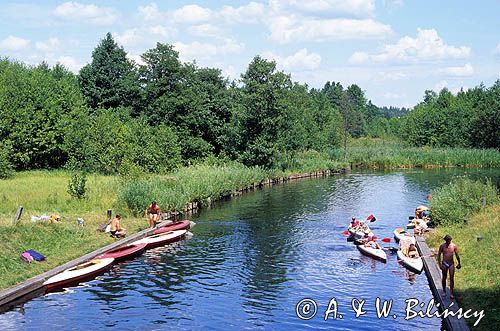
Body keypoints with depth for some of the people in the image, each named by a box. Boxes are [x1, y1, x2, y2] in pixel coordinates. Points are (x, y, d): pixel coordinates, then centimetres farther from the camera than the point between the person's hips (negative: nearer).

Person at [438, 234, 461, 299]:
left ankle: (451, 293, 1)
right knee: (444, 278, 11)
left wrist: (459, 263, 11)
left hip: (451, 264, 0)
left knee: (452, 278, -3)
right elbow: (439, 255, -1)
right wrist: (439, 264, -7)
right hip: (444, 264, 0)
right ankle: (444, 291, 28)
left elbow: (457, 255, 6)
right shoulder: (442, 246, -7)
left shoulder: (454, 246, -5)